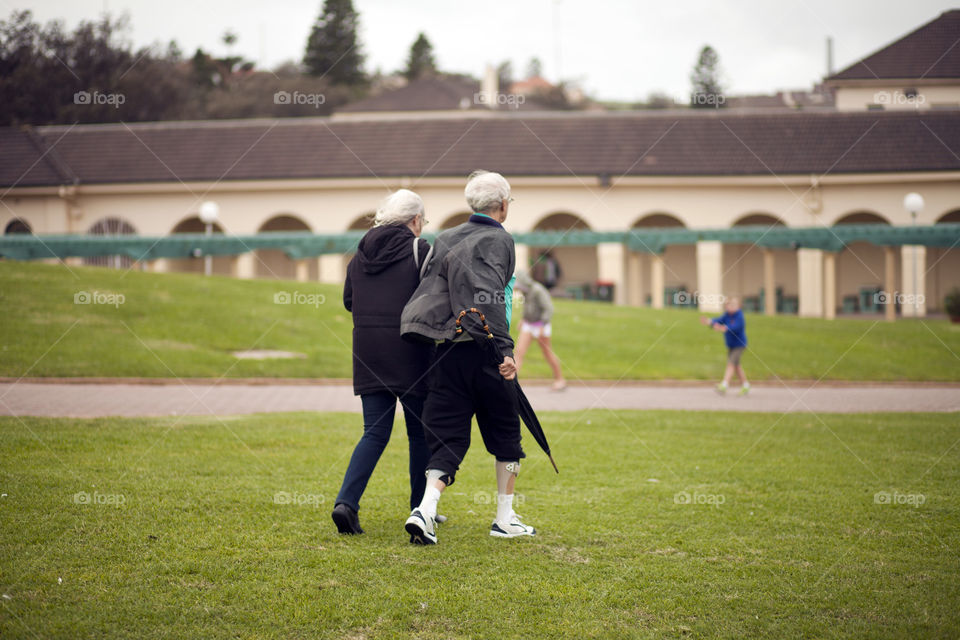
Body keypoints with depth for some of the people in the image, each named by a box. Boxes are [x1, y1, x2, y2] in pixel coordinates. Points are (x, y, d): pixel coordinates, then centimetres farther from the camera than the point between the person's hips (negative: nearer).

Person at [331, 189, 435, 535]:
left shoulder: (362, 253, 10)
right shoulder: (420, 250, -7)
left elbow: (349, 301, 15)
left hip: (368, 351, 5)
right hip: (409, 351, -5)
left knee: (375, 432, 6)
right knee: (421, 431, 9)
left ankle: (346, 502, -12)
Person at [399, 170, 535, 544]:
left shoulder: (446, 240, 14)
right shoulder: (498, 240, -6)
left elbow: (431, 293, 11)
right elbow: (490, 298, -18)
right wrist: (505, 350, -22)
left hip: (448, 353, 5)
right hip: (484, 353, -5)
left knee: (447, 438, 4)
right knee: (505, 436, 13)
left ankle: (425, 510, -17)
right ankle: (505, 519, 18)